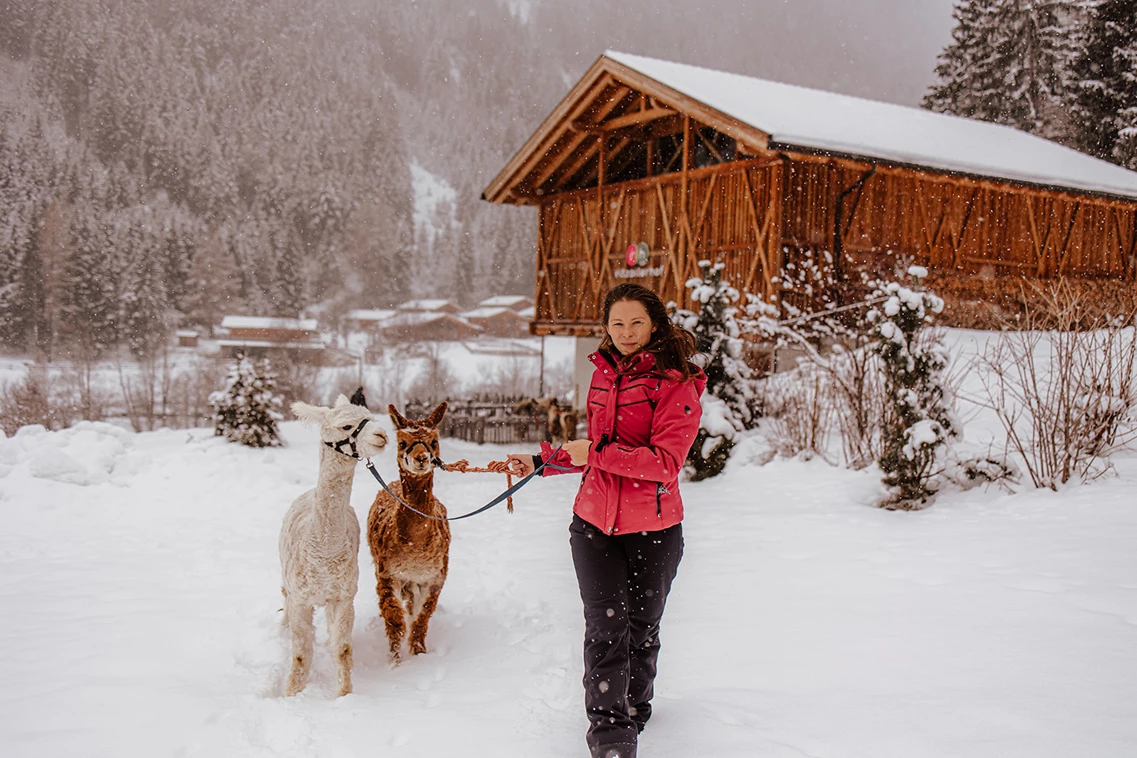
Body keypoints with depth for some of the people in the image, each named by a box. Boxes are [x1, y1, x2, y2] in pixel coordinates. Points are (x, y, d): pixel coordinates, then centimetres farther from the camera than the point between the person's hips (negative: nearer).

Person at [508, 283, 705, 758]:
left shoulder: (676, 383, -10)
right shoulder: (604, 375, 10)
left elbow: (665, 462, -20)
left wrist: (595, 454, -20)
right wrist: (543, 461, 18)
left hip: (652, 530, -3)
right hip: (594, 523, 4)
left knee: (642, 629, 13)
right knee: (605, 628, -5)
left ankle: (634, 715, 35)